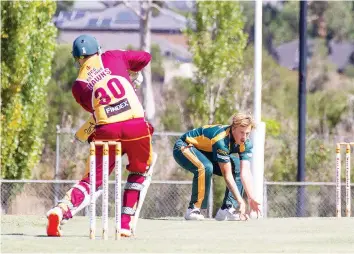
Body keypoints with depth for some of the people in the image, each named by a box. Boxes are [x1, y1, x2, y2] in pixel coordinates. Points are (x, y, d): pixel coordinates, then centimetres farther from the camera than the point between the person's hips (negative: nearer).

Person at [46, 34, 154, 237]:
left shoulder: (79, 85, 12)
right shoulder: (113, 57, 10)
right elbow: (145, 57, 21)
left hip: (106, 131, 1)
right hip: (136, 127, -1)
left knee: (93, 180, 8)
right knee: (139, 173, 23)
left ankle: (61, 210, -18)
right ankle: (127, 224, 15)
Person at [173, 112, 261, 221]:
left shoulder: (245, 143, -14)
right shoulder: (221, 139, -36)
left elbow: (245, 172, -20)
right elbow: (227, 175, -34)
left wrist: (251, 198, -31)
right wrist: (240, 201, -35)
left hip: (206, 152, 8)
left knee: (238, 168, -4)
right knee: (205, 168, -37)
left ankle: (226, 210, -6)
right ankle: (193, 210, -27)